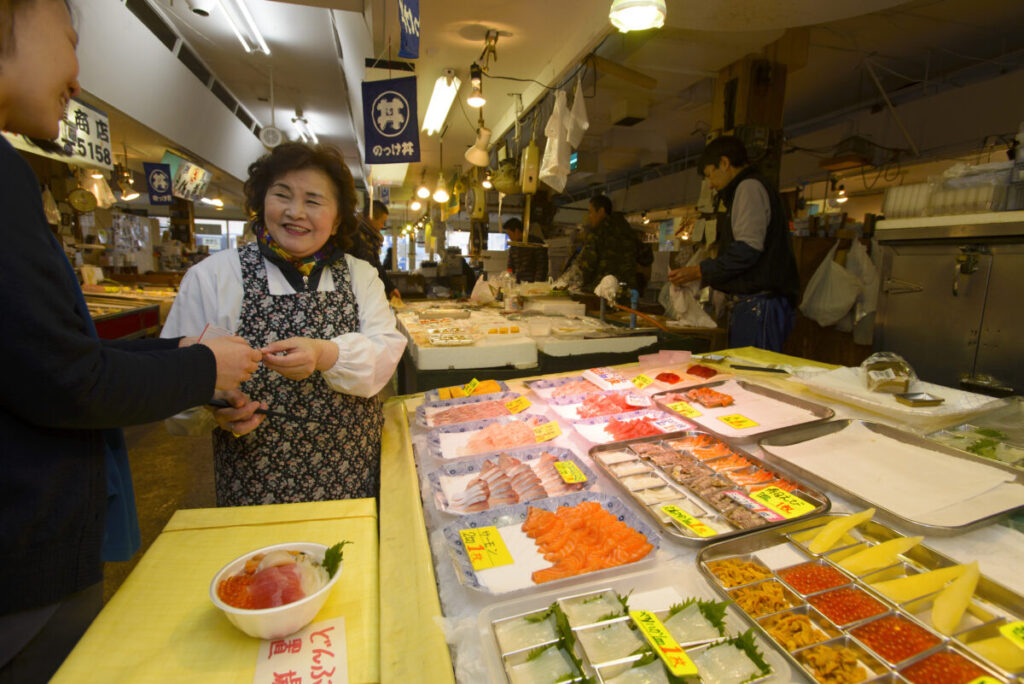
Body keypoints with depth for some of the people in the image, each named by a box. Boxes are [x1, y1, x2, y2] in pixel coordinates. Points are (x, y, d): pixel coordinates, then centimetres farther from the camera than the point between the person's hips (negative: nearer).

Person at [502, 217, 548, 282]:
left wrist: (537, 283, -16)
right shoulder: (513, 246, 14)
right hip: (518, 283, 5)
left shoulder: (536, 242, -3)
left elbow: (542, 266, -8)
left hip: (532, 283, -5)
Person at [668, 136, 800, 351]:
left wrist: (699, 271, -11)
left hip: (758, 302, -10)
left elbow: (748, 249, -17)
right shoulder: (747, 188, 25)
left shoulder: (750, 187, -6)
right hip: (755, 304, 10)